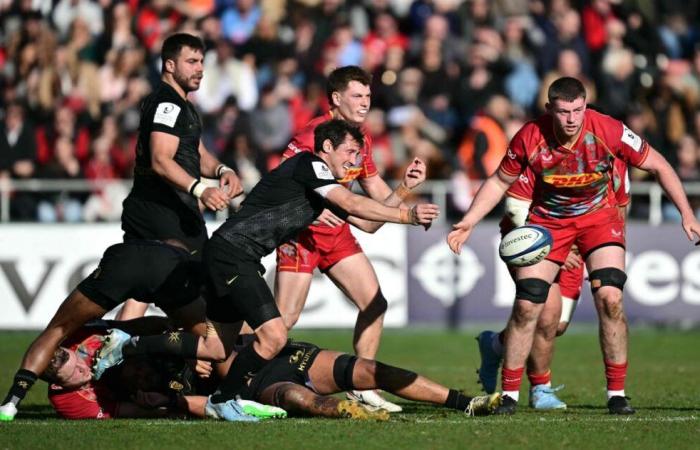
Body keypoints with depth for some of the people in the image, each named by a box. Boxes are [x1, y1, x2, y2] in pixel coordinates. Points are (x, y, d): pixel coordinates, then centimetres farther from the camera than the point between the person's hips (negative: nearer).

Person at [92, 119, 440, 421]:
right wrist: (406, 215, -21)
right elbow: (352, 204, -22)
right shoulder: (308, 165, -10)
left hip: (241, 259, 10)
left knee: (216, 348, 12)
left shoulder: (324, 188, 19)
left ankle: (129, 347, 19)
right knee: (273, 335, -19)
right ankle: (224, 400, -2)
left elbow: (366, 223, 18)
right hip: (232, 250, -10)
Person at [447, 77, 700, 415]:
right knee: (526, 306, -7)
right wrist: (467, 223, -12)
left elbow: (658, 166, -11)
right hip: (548, 220, 1)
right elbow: (499, 182, -4)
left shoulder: (609, 131, -25)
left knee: (610, 299, -16)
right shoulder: (530, 138, -23)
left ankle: (616, 393, -4)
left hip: (598, 215, -1)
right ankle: (509, 394, 7)